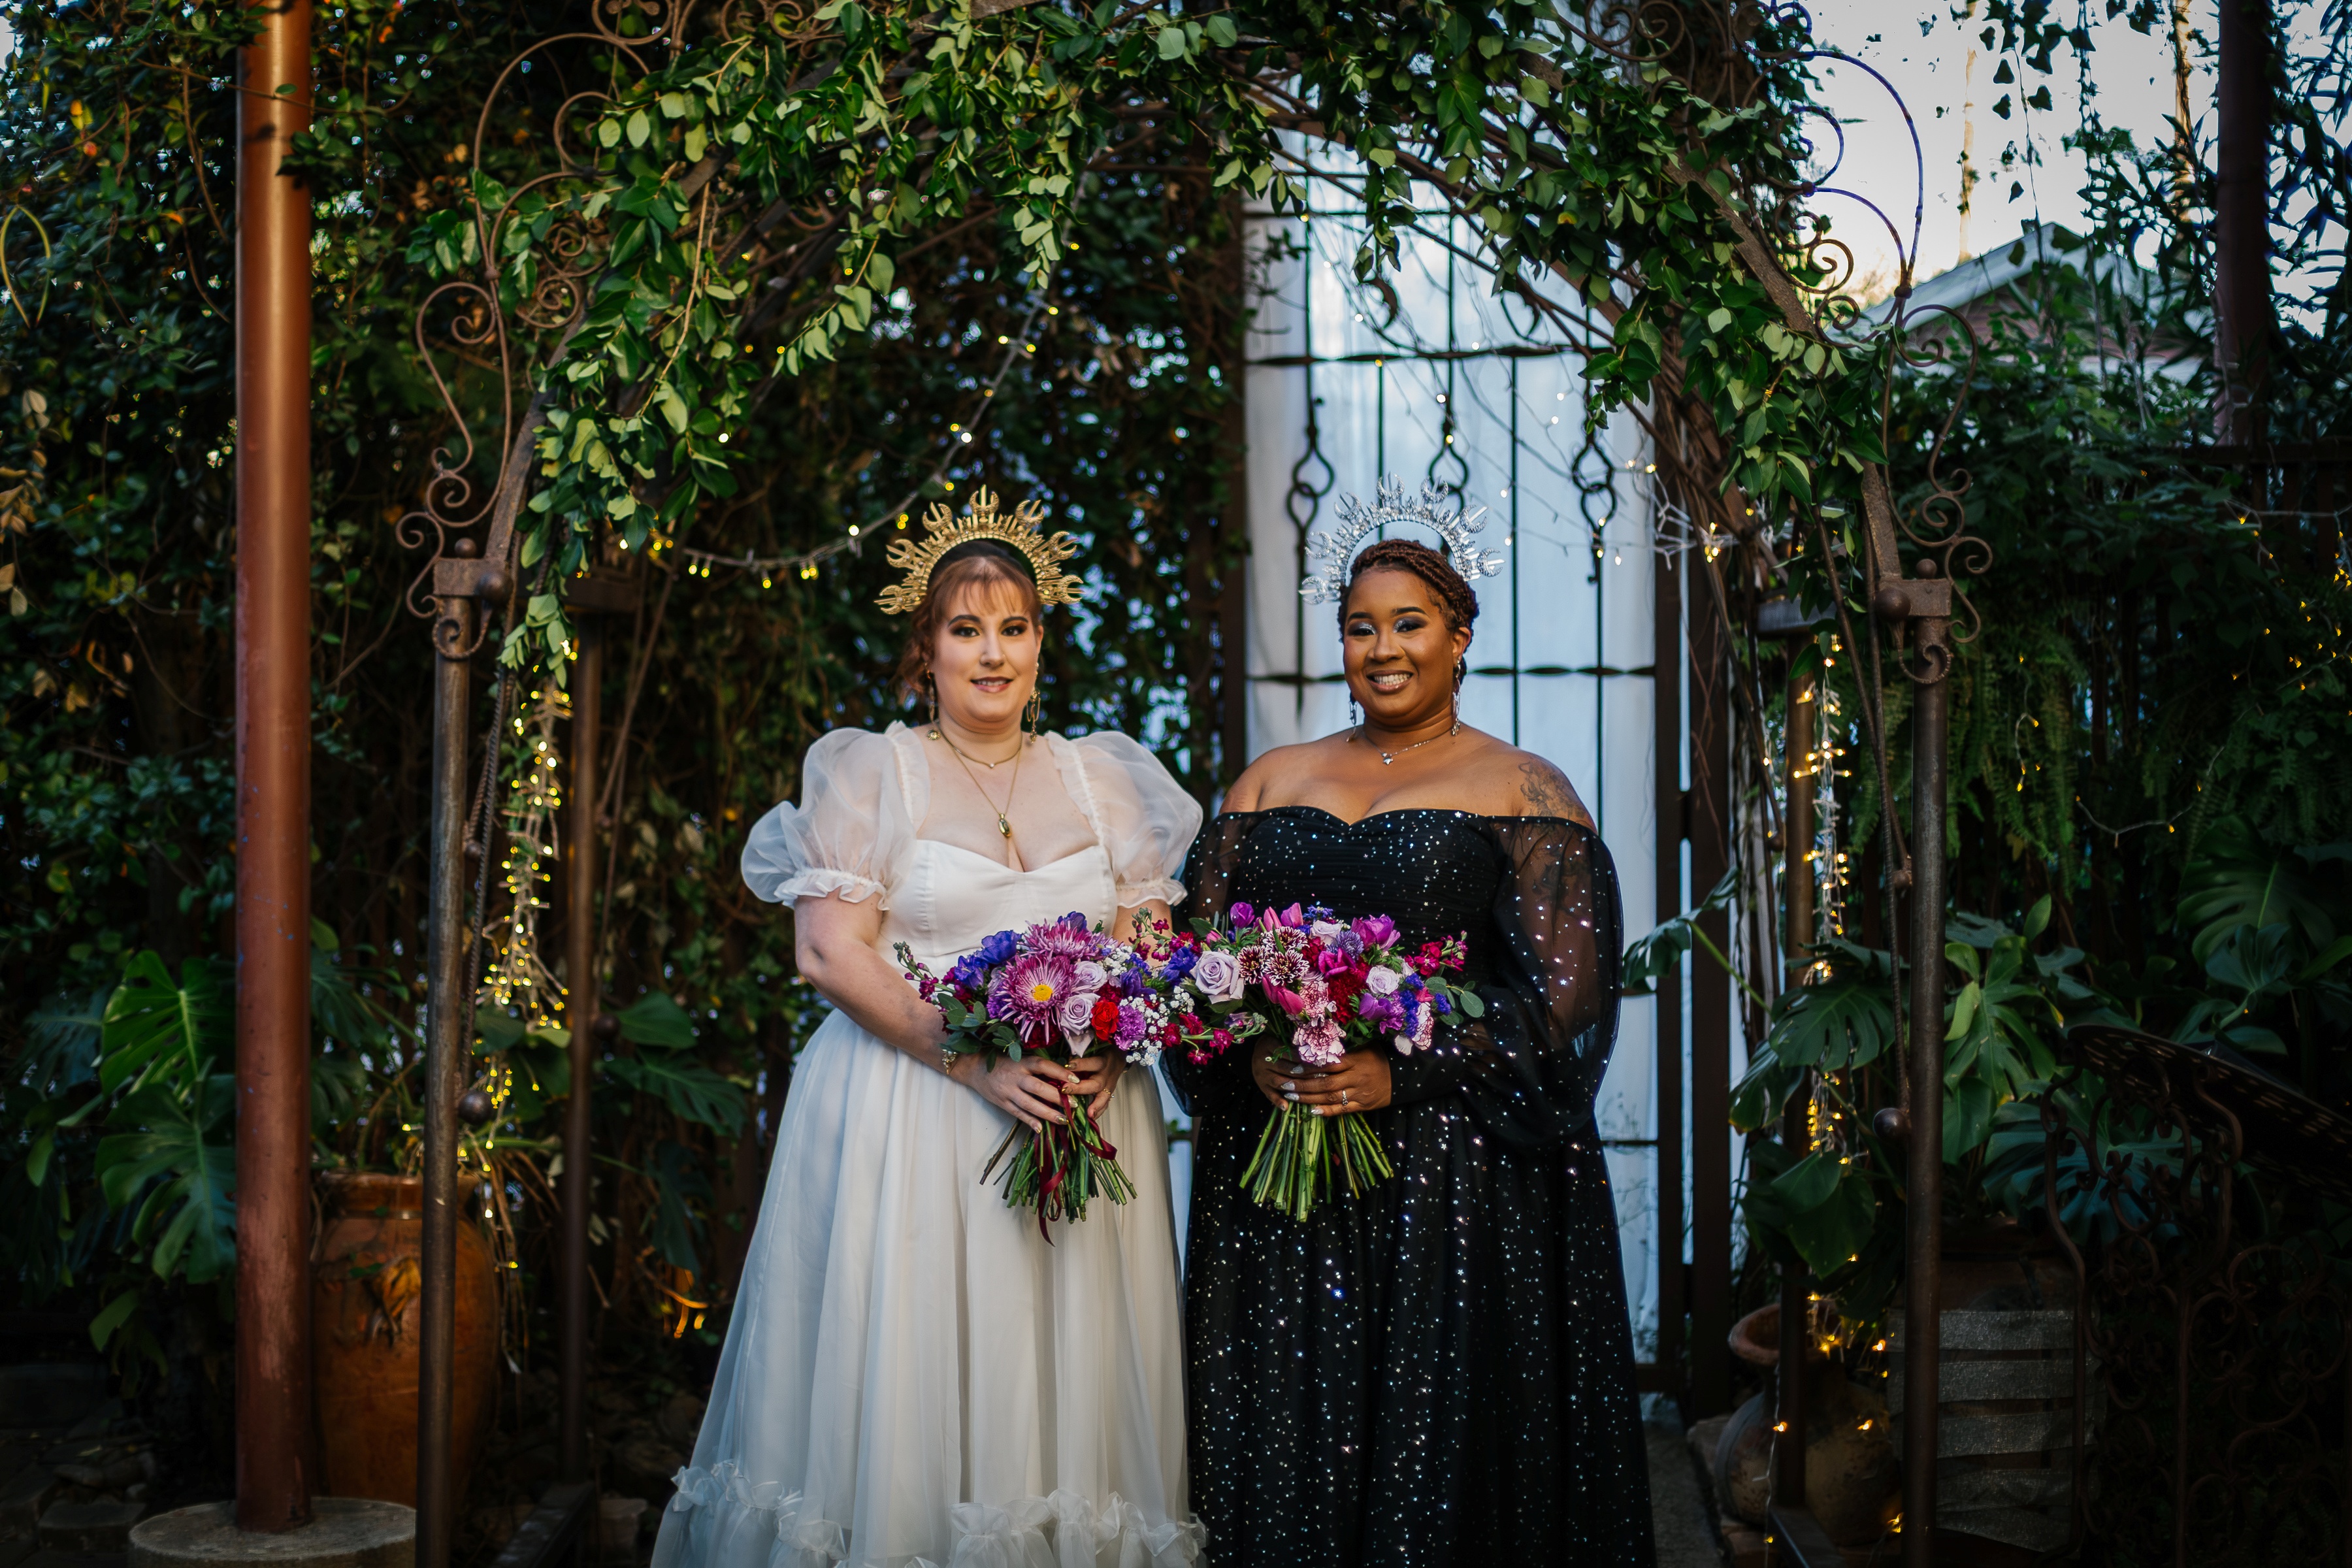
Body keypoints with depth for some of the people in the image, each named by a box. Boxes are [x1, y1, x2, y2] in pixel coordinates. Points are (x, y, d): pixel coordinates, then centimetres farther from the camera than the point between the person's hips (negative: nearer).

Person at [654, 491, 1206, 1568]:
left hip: (1084, 1111, 3)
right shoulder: (869, 772, 3)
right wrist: (976, 1061, -17)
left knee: (1064, 1396, 5)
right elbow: (830, 952, -7)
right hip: (906, 1112, -3)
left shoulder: (1102, 780, 13)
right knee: (907, 1398, -1)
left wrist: (1107, 1056, -13)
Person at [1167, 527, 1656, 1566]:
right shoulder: (1270, 782, 15)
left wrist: (1403, 1075, -17)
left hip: (1451, 1173, -3)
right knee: (1282, 1439, 6)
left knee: (1437, 1444, 0)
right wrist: (1252, 1057, -10)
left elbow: (1564, 991, -7)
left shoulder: (1522, 792, 2)